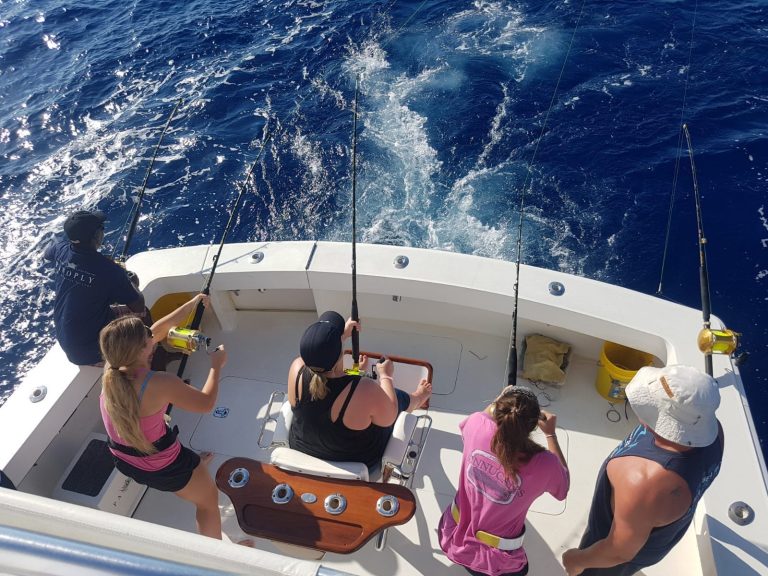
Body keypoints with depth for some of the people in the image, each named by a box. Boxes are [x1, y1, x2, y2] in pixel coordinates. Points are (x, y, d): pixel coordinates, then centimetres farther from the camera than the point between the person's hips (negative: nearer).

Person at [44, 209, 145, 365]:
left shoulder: (61, 250, -9)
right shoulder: (110, 271, -28)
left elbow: (46, 253, 19)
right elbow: (139, 308, -17)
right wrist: (127, 280, 1)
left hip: (63, 341, 7)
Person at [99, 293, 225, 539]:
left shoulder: (111, 367, -14)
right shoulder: (160, 384, -34)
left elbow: (160, 329, -2)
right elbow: (206, 403, -18)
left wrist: (192, 304, 7)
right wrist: (216, 366, -6)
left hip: (122, 460, 7)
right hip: (161, 468, -7)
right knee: (209, 500, 17)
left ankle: (191, 463, 60)